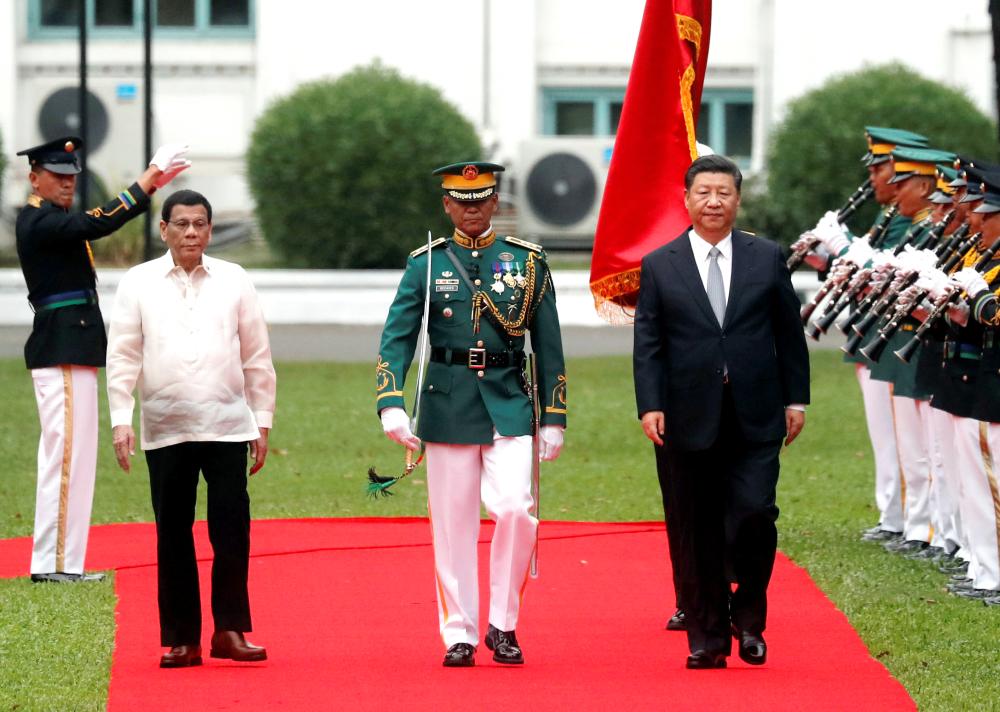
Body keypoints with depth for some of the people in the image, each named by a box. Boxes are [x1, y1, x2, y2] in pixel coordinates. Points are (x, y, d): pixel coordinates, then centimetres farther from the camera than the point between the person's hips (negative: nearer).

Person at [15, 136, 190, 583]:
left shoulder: (50, 220, 17)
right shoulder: (41, 223, -13)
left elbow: (104, 219, 19)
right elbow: (100, 224, -26)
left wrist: (154, 182, 9)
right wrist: (151, 175, -21)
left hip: (66, 350, 11)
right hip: (64, 353, -11)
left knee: (64, 454, 12)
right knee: (67, 451, -10)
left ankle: (55, 561, 15)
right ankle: (56, 563, -9)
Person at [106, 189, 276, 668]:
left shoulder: (233, 282, 7)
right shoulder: (139, 283, 5)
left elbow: (257, 359, 10)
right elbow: (122, 357, 4)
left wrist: (263, 422, 8)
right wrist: (121, 421, -4)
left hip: (228, 426, 0)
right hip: (165, 429, 0)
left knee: (232, 530, -6)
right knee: (173, 536, 3)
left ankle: (230, 630, 2)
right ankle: (181, 640, 8)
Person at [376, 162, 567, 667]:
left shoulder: (528, 262, 6)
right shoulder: (426, 264, 4)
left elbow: (549, 345, 8)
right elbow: (396, 337, -1)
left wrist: (553, 417, 4)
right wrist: (390, 403, -15)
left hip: (509, 403, 0)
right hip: (448, 406, 0)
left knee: (515, 509, -14)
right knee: (453, 524, 2)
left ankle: (503, 624, 2)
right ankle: (460, 635, 11)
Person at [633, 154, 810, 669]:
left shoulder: (767, 258, 7)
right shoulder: (660, 266, 5)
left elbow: (789, 333, 10)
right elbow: (647, 345, 2)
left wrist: (795, 399, 6)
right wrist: (650, 406, -8)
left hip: (755, 420, 0)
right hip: (688, 421, 0)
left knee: (753, 516, -12)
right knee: (695, 535, 3)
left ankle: (748, 617, 9)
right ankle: (707, 639, 11)